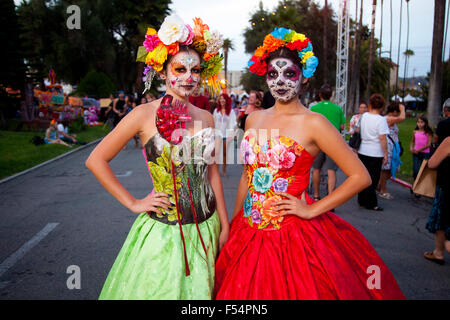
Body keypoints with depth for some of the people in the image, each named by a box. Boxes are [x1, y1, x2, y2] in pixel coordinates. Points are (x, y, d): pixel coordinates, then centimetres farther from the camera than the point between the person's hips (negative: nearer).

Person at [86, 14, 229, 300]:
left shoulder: (206, 117, 3)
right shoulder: (145, 114, -10)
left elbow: (212, 172, 7)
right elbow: (96, 160, -7)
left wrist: (224, 225, 6)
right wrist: (133, 203, -8)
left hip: (206, 227, 4)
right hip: (163, 230, -4)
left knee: (199, 291, 18)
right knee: (161, 289, 11)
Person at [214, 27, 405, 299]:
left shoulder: (313, 123, -10)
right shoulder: (254, 119, 6)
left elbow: (361, 176, -10)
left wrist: (313, 210, -11)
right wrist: (233, 223, 14)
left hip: (293, 234, -5)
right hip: (249, 233, 5)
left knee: (295, 291, 8)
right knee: (243, 290, 16)